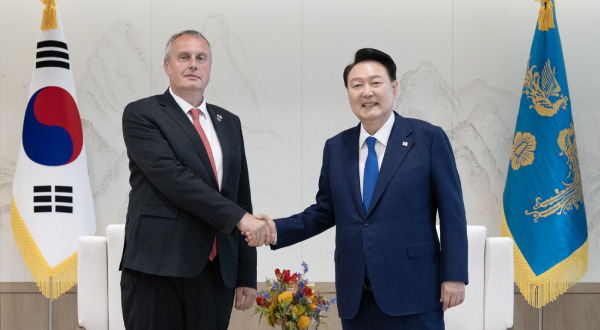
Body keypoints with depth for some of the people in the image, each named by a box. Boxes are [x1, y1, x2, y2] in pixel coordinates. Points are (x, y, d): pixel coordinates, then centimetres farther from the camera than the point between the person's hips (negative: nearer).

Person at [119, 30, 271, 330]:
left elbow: (241, 198, 15)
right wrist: (238, 217, -18)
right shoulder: (140, 114, 0)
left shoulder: (229, 123, 17)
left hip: (217, 274, 5)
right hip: (158, 271, -4)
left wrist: (247, 276, 10)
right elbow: (172, 177, -14)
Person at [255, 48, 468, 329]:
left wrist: (454, 275, -8)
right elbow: (325, 212, 14)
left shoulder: (428, 138, -2)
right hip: (355, 297, 4)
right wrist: (278, 230, 0)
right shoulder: (335, 148, 10)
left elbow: (452, 212, -3)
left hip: (412, 293, -4)